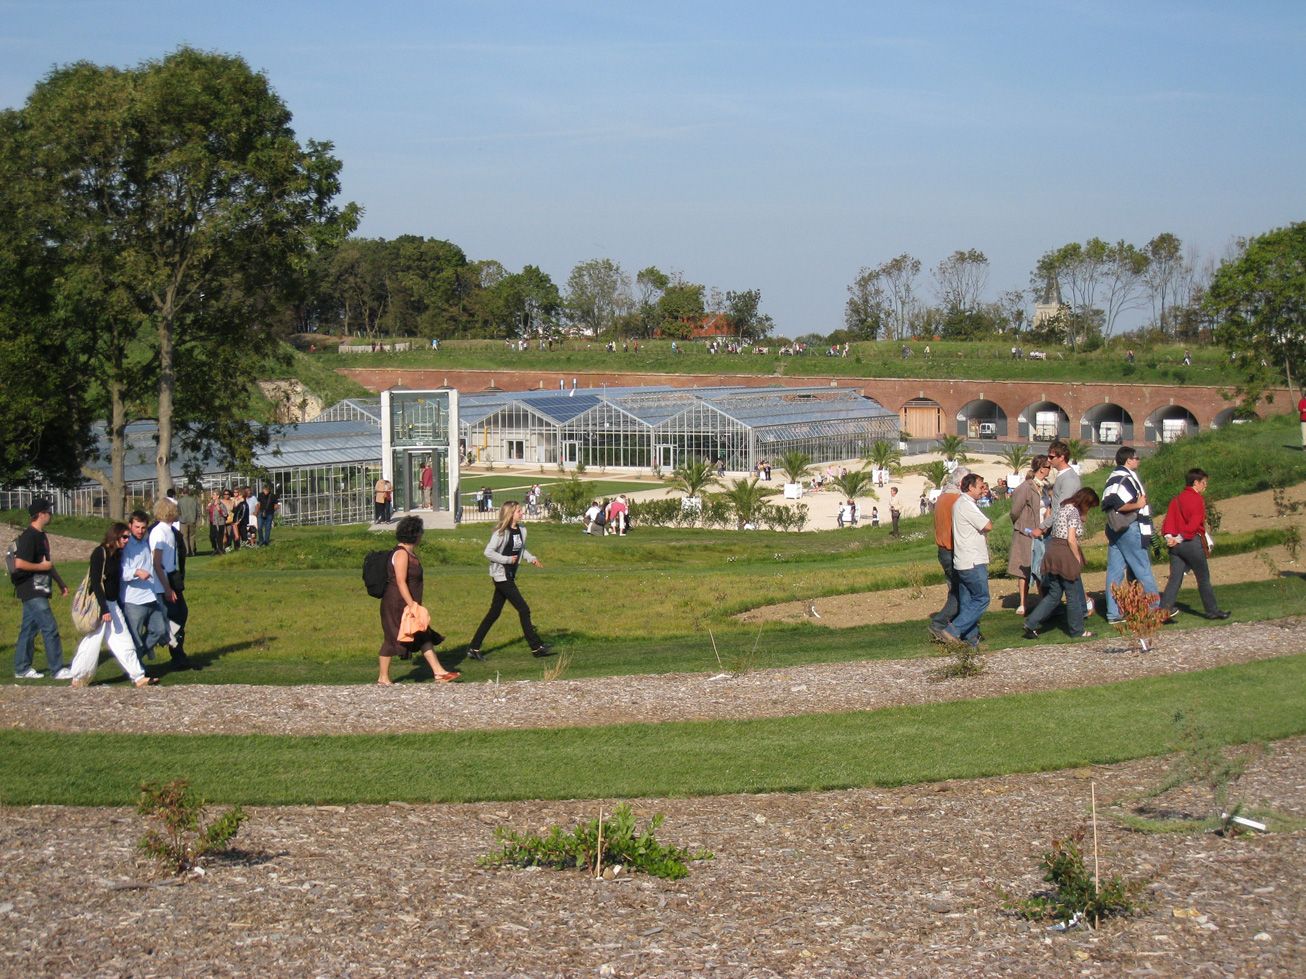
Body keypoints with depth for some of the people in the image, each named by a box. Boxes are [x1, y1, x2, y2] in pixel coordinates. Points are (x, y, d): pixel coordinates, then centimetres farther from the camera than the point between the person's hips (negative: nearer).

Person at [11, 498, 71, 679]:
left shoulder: (41, 535, 16)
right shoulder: (28, 536, -16)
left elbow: (47, 562, 27)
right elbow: (19, 563, -25)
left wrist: (60, 582, 27)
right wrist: (43, 566, -15)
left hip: (38, 590, 10)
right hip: (32, 591, -10)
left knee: (29, 629, 12)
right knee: (50, 628, -10)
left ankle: (21, 669, 18)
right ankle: (57, 670, -7)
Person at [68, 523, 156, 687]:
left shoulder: (116, 554, 11)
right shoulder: (100, 553, -14)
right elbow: (96, 583, -19)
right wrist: (104, 610, -22)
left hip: (112, 605, 8)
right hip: (100, 605, -8)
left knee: (123, 642, 6)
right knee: (93, 643, 0)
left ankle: (138, 677, 5)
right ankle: (78, 679, 12)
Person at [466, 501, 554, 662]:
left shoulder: (521, 530, 9)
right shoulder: (501, 532, -15)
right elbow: (488, 552, -17)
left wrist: (532, 558, 7)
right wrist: (508, 560, -19)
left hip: (510, 576, 8)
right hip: (501, 575, -8)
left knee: (494, 613, 10)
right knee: (523, 609, -7)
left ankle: (474, 648, 15)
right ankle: (536, 647, -1)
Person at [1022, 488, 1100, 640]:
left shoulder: (1063, 508, 16)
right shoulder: (1074, 511, -11)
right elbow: (1071, 539, -17)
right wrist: (1078, 559, -8)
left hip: (1052, 553, 9)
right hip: (1065, 555, -9)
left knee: (1054, 595, 12)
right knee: (1073, 595, 4)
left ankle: (1031, 624, 3)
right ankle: (1077, 631, 15)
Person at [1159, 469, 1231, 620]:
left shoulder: (1176, 500, 14)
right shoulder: (1196, 498, -8)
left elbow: (1169, 520, 5)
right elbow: (1194, 523, -17)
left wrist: (1169, 537, -7)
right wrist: (1180, 538, -13)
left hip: (1176, 544, 6)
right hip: (1192, 543, -6)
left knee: (1174, 579, 4)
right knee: (1204, 579, 6)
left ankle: (1164, 609, -8)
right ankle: (1212, 610, 16)